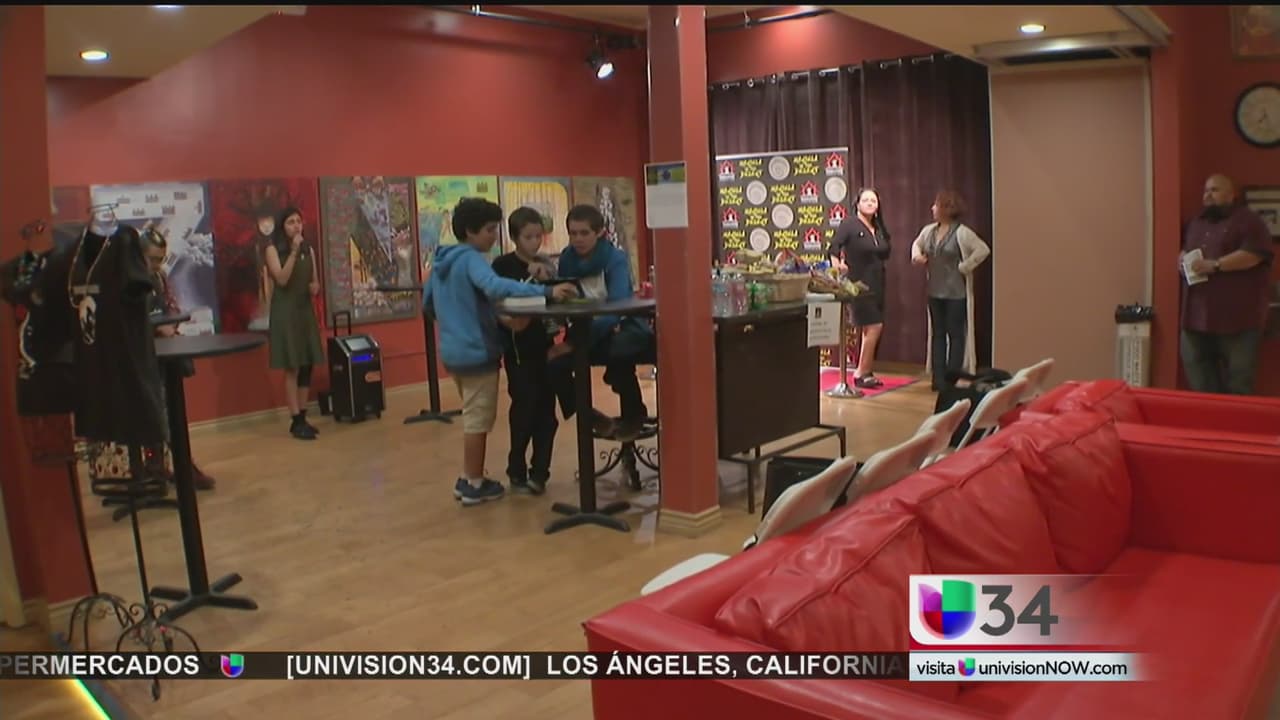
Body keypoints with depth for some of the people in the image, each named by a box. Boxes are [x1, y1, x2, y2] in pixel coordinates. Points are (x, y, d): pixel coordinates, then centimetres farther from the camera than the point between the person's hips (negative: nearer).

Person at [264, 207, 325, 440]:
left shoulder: (307, 249, 13)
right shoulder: (273, 249, -4)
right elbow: (281, 280, -16)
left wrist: (316, 287, -4)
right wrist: (293, 252, -20)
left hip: (306, 310, 6)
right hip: (285, 311, -6)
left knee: (307, 366, 6)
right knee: (292, 368, -6)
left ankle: (303, 417, 13)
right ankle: (295, 421, -3)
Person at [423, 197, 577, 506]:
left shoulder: (441, 261, 10)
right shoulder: (472, 260, -17)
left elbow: (427, 305, 18)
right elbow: (495, 287, -37)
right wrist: (546, 291, -43)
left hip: (453, 351, 9)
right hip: (477, 351, -9)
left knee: (472, 417, 19)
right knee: (478, 420, 2)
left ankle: (468, 478, 26)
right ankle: (474, 484, 11)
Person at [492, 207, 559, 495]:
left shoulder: (546, 265, 9)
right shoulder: (503, 265, -4)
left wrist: (546, 279, -13)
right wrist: (507, 320, -26)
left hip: (544, 344, 5)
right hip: (518, 348, -5)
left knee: (546, 410, 5)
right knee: (524, 409, -3)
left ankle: (539, 473, 15)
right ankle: (517, 472, 12)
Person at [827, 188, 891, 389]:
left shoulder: (879, 229, 12)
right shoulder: (849, 226, -9)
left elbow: (885, 253, 17)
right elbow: (833, 247, -22)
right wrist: (836, 263, -40)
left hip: (877, 284, 7)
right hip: (858, 283, -7)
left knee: (867, 330, 11)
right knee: (874, 326, -13)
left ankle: (865, 372, 20)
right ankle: (861, 373, -4)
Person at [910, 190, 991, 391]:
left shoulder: (961, 233, -13)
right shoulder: (929, 231, 6)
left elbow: (983, 250, -18)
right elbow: (917, 244, 25)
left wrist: (964, 267, -15)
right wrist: (916, 255, 5)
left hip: (956, 293, -7)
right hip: (935, 292, 7)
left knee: (956, 334, 1)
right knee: (937, 333, 10)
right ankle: (939, 378, 16)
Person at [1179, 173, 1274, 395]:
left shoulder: (1248, 221, -5)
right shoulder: (1196, 222, 19)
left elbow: (1253, 254, -18)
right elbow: (1184, 249, 31)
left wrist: (1214, 265, -23)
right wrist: (1182, 259, 7)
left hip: (1236, 315, -7)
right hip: (1198, 313, 7)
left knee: (1237, 385, -1)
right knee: (1200, 382, 11)